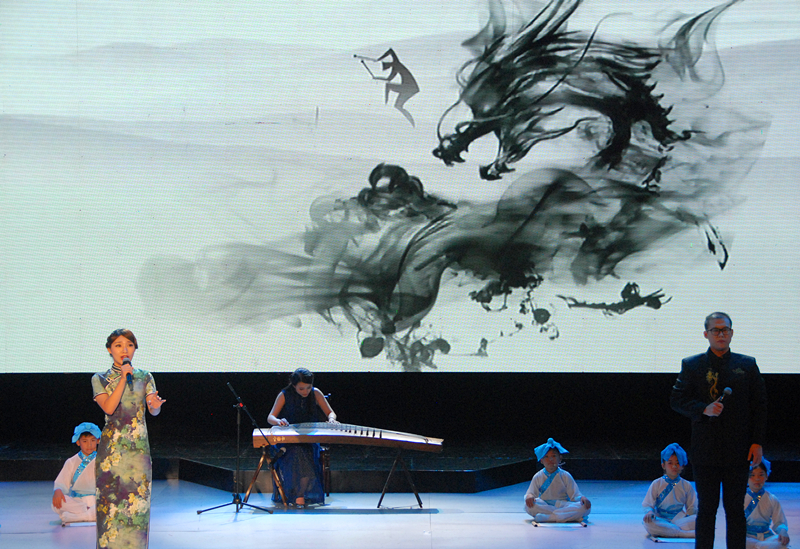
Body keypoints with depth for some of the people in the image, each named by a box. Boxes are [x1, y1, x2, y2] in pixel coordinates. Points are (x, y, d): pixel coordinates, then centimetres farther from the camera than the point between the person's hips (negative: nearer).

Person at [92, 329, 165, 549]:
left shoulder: (144, 377, 9)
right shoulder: (100, 379, 4)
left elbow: (153, 410, -1)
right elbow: (108, 407, -12)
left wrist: (155, 405, -25)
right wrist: (123, 378, -14)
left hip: (138, 446, 2)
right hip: (112, 446, -2)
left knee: (138, 500, -1)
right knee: (112, 497, -4)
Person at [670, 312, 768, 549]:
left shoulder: (747, 365, 6)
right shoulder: (691, 365, 5)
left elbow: (760, 405, 7)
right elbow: (676, 400, 1)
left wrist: (757, 442, -1)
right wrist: (704, 409, -15)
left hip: (738, 450, 1)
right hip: (705, 449, 0)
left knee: (735, 507, 3)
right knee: (706, 507, 3)